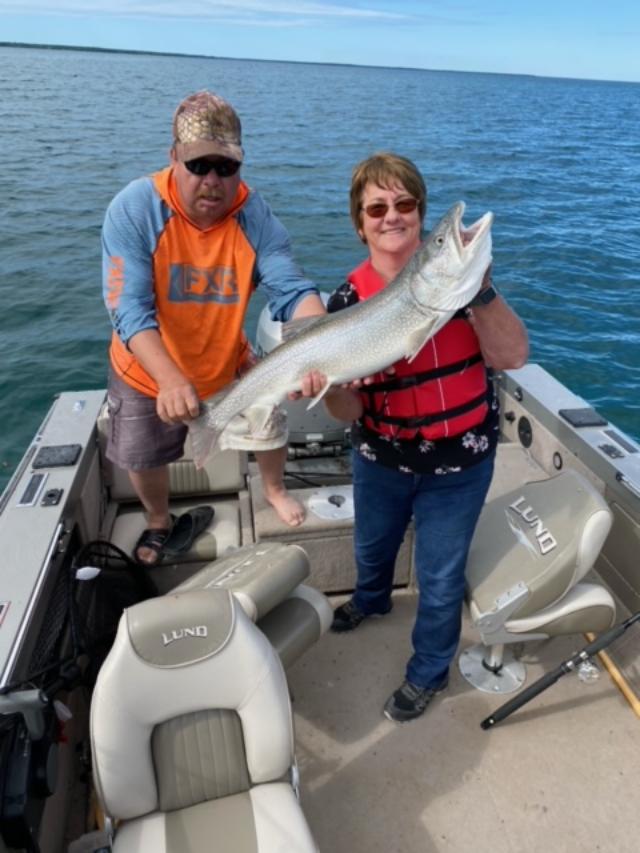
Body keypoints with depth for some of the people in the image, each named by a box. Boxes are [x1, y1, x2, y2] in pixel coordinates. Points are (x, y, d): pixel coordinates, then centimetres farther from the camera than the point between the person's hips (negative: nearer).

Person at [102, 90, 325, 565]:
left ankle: (274, 490, 49)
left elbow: (293, 290, -29)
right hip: (147, 371, -1)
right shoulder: (134, 209, -26)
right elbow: (129, 309, -32)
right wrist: (170, 380, -47)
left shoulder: (256, 217, -21)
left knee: (272, 431, 14)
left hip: (228, 366, 1)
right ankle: (159, 522, 51)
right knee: (143, 456, 17)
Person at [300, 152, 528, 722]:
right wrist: (329, 383, -35)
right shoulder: (349, 299, -11)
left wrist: (479, 286, -35)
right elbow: (349, 412, -13)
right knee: (372, 546, 27)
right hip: (380, 457, 3)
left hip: (459, 462, -2)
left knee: (440, 575, 12)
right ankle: (371, 599, 64)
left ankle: (429, 670, 42)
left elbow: (513, 356, -23)